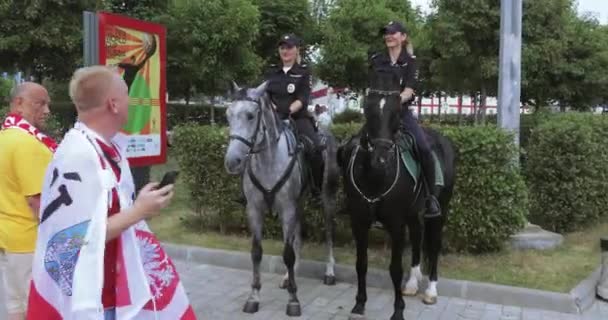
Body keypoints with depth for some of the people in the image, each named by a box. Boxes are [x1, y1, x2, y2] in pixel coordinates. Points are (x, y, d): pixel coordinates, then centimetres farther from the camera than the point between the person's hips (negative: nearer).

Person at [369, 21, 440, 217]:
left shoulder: (410, 61, 4)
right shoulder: (376, 60, 9)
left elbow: (409, 90, -8)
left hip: (402, 111, -2)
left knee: (424, 148, -21)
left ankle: (432, 196, -7)